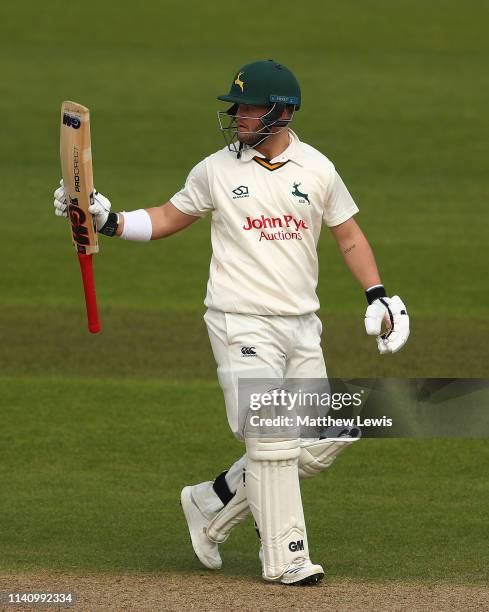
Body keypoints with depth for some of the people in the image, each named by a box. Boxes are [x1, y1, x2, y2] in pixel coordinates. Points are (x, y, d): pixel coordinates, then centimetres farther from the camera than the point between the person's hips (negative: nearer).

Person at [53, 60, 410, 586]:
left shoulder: (316, 168, 4)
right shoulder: (216, 170, 0)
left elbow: (348, 235, 12)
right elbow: (168, 218, 10)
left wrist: (378, 298, 3)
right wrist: (106, 219, -3)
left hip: (302, 325, 4)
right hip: (243, 323, -4)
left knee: (324, 440, 0)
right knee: (273, 439, -10)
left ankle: (213, 505, 15)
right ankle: (285, 557, -3)